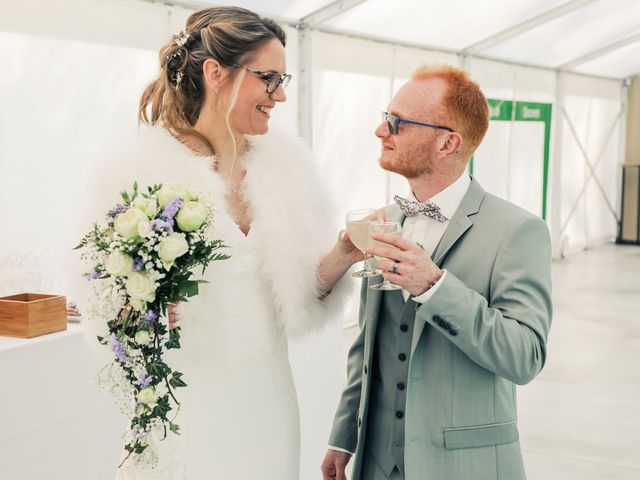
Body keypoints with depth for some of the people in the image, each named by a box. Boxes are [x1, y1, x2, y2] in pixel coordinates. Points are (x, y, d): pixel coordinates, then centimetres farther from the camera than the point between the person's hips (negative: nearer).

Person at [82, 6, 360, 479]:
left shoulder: (287, 161, 2)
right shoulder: (142, 167, -10)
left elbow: (302, 288, 2)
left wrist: (341, 256, -17)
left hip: (267, 393, 4)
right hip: (185, 400, -4)